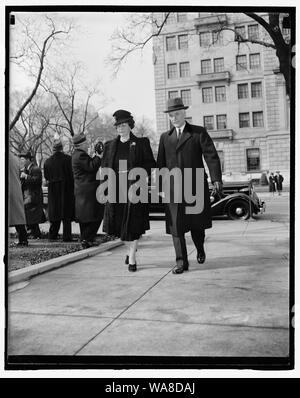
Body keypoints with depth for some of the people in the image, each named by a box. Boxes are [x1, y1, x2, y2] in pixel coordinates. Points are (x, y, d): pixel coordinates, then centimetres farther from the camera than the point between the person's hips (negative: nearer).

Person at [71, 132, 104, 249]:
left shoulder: (77, 154, 18)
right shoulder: (80, 155, -15)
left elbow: (90, 165, 18)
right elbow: (91, 167, -20)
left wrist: (95, 156, 10)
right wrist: (98, 157, -8)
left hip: (81, 190, 11)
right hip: (88, 190, -11)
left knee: (84, 217, 14)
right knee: (95, 216, -6)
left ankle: (84, 239, 21)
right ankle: (87, 239, -5)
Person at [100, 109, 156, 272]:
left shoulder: (141, 143, 4)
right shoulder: (110, 145, 13)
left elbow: (151, 164, 4)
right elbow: (105, 168, 11)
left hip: (135, 187, -3)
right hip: (116, 188, 3)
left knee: (133, 223, -3)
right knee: (118, 222, 4)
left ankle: (132, 258, 7)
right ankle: (130, 249, 30)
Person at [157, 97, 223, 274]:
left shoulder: (199, 132, 4)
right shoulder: (165, 137, 14)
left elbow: (211, 156, -4)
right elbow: (161, 163, 14)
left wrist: (217, 179, -15)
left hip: (196, 186, -2)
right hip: (173, 189, 2)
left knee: (197, 223, 7)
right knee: (176, 226, -3)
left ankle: (200, 249, 35)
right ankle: (181, 261, 4)